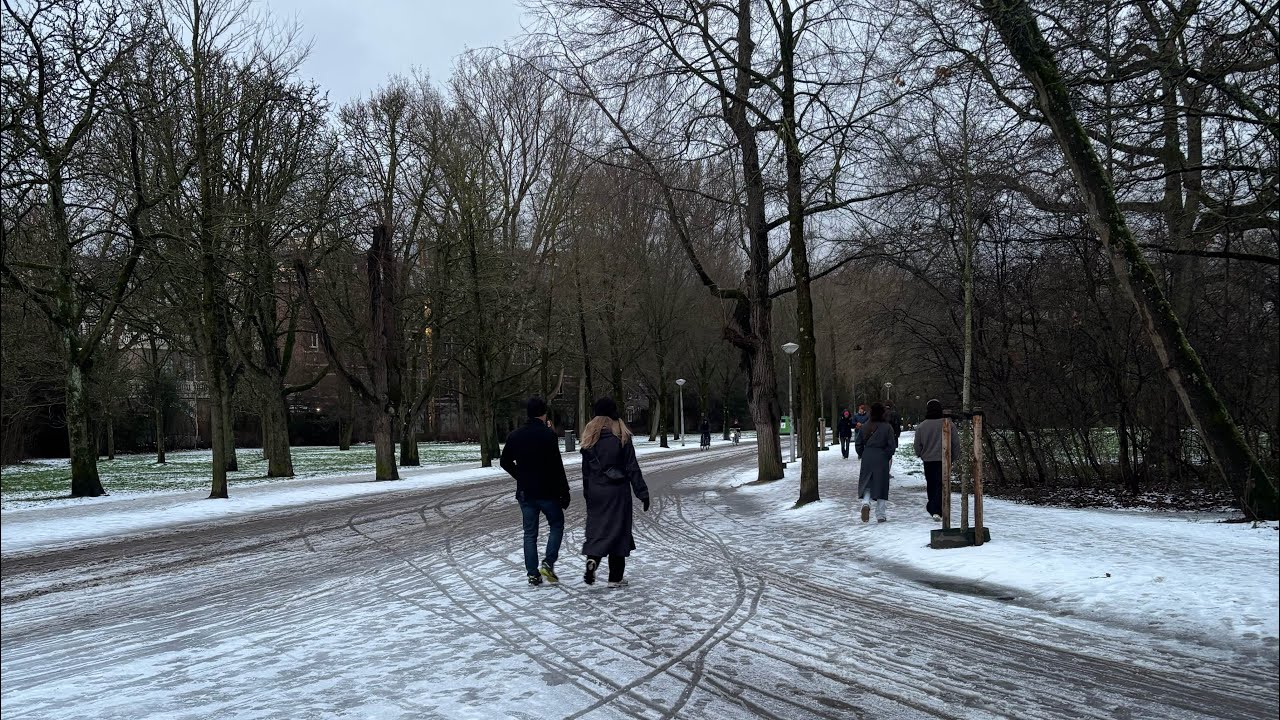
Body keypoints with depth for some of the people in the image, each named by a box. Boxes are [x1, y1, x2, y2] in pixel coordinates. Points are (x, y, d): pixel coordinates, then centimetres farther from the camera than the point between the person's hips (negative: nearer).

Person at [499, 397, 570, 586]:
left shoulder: (515, 435, 3)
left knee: (530, 533, 11)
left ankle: (532, 573, 9)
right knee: (556, 525, 13)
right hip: (547, 492, -4)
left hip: (525, 492, 4)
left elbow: (504, 462, 12)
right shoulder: (548, 435, -13)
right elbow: (557, 467, -14)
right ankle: (548, 563, -2)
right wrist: (564, 492, -9)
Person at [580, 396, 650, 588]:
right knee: (618, 529, 5)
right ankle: (615, 578, 8)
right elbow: (632, 468, -8)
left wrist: (587, 493, 15)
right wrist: (643, 493, -4)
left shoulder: (589, 437, 2)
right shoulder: (622, 436, -8)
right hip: (618, 491, -3)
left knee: (596, 527, 11)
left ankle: (592, 558, -16)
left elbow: (585, 469, 6)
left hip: (595, 491, 3)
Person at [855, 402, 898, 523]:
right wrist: (886, 456, 5)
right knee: (881, 485, 6)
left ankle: (866, 502, -16)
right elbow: (891, 446, -9)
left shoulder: (865, 427, 3)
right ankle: (880, 515, 9)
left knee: (866, 483, 13)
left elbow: (858, 445, 5)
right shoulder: (887, 427, -7)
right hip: (881, 459, -2)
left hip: (867, 459, 2)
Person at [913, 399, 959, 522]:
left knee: (931, 485, 16)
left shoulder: (921, 426, -4)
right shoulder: (949, 425, -5)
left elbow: (917, 446, 1)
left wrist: (921, 456, 20)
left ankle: (932, 508, 27)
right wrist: (954, 457, 12)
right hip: (944, 460, -2)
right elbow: (956, 443, -1)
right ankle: (937, 511, -13)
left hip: (928, 460, 2)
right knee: (941, 485, -2)